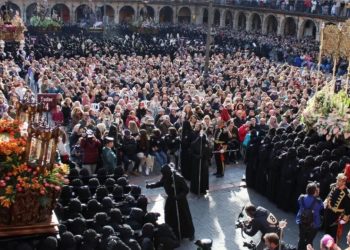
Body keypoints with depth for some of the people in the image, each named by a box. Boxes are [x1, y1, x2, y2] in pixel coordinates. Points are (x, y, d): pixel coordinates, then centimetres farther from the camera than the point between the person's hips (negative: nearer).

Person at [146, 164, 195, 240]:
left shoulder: (179, 178, -29)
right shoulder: (165, 178, -13)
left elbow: (186, 190, -21)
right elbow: (160, 183, 8)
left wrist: (178, 196, -35)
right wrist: (150, 185, -5)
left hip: (180, 201, -5)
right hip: (170, 200, 5)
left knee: (184, 217, 10)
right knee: (170, 218, 12)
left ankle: (190, 234, 32)